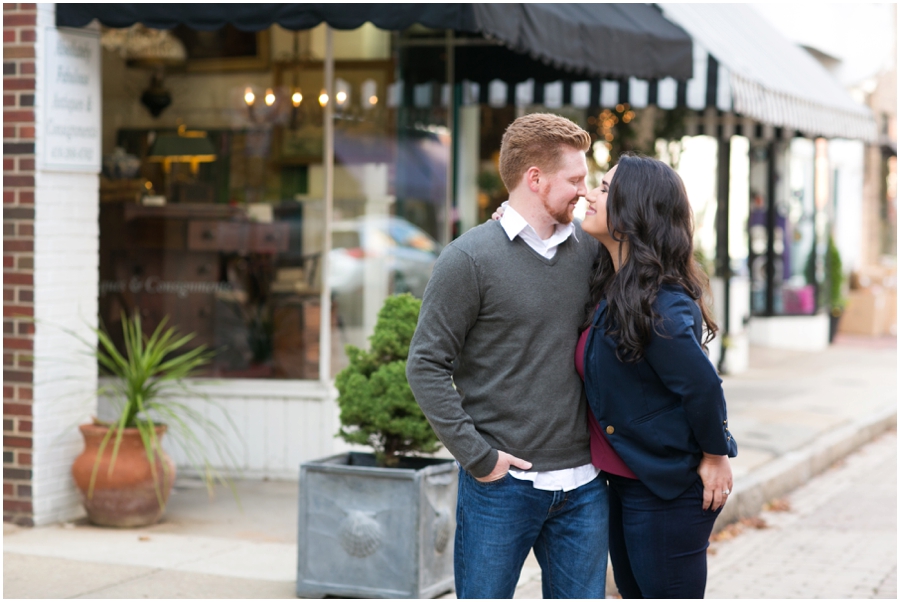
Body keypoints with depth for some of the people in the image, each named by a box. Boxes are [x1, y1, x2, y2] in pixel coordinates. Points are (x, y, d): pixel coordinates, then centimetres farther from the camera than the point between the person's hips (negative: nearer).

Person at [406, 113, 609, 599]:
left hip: (582, 485, 5)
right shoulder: (470, 258, -7)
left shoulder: (588, 250, 8)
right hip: (501, 485, -4)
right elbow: (426, 366, -8)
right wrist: (477, 454, -13)